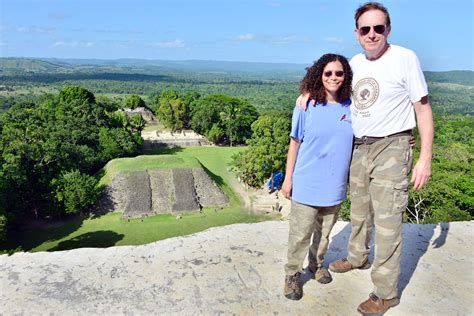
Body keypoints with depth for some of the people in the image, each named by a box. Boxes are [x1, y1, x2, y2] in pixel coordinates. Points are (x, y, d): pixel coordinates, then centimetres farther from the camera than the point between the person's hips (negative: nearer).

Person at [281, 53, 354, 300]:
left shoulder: (351, 108, 0)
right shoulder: (306, 107, -8)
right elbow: (295, 143, -3)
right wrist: (288, 178, -3)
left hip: (335, 185, 3)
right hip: (306, 184, -3)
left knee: (324, 231, 19)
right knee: (300, 234, 4)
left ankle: (317, 264, 42)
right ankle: (292, 274, 24)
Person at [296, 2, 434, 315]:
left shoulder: (405, 58, -11)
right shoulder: (355, 63, 5)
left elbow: (423, 109, -9)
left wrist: (425, 158, -13)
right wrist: (309, 91, 0)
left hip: (391, 148, -6)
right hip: (359, 148, 6)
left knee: (387, 221, -3)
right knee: (359, 211, 20)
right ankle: (358, 257, 44)